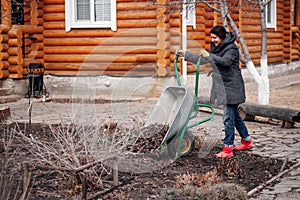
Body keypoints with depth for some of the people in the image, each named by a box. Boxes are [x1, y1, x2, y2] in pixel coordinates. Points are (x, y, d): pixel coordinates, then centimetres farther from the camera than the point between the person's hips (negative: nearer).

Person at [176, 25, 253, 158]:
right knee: (234, 115, 17)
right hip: (223, 86, 9)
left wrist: (209, 56, -42)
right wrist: (185, 54, 19)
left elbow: (226, 61, -32)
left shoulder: (231, 48, -13)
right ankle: (247, 141, 30)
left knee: (228, 117, -10)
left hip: (232, 87, -9)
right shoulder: (216, 48, 14)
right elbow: (201, 59, 23)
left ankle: (227, 148, -9)